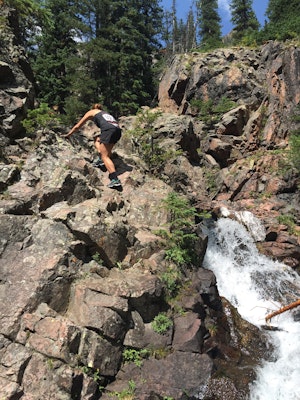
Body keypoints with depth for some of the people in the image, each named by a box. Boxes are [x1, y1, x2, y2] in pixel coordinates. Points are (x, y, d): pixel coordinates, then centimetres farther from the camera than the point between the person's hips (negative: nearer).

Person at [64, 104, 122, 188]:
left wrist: (68, 135, 44)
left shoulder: (91, 112, 24)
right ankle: (101, 159, 8)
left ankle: (115, 180, -22)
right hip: (118, 130, 6)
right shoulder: (105, 113, 39)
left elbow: (77, 126, 30)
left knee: (105, 156, -7)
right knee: (97, 139, 28)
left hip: (109, 130, -6)